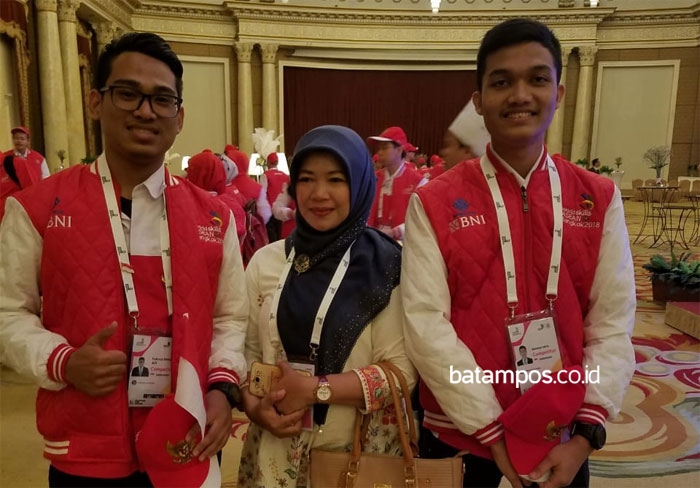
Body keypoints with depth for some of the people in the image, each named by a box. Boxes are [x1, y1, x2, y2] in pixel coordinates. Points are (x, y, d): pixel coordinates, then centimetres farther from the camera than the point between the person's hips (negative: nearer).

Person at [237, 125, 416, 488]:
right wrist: (254, 407, -13)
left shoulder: (385, 267, -10)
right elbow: (247, 350, 4)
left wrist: (313, 389, -19)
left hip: (360, 451, -2)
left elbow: (402, 369, -13)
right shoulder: (265, 262, -1)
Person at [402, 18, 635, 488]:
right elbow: (426, 322, -14)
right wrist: (493, 429, -14)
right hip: (461, 433, -2)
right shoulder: (434, 203, -9)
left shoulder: (600, 199, -1)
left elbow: (613, 322, -3)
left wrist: (586, 432, -10)